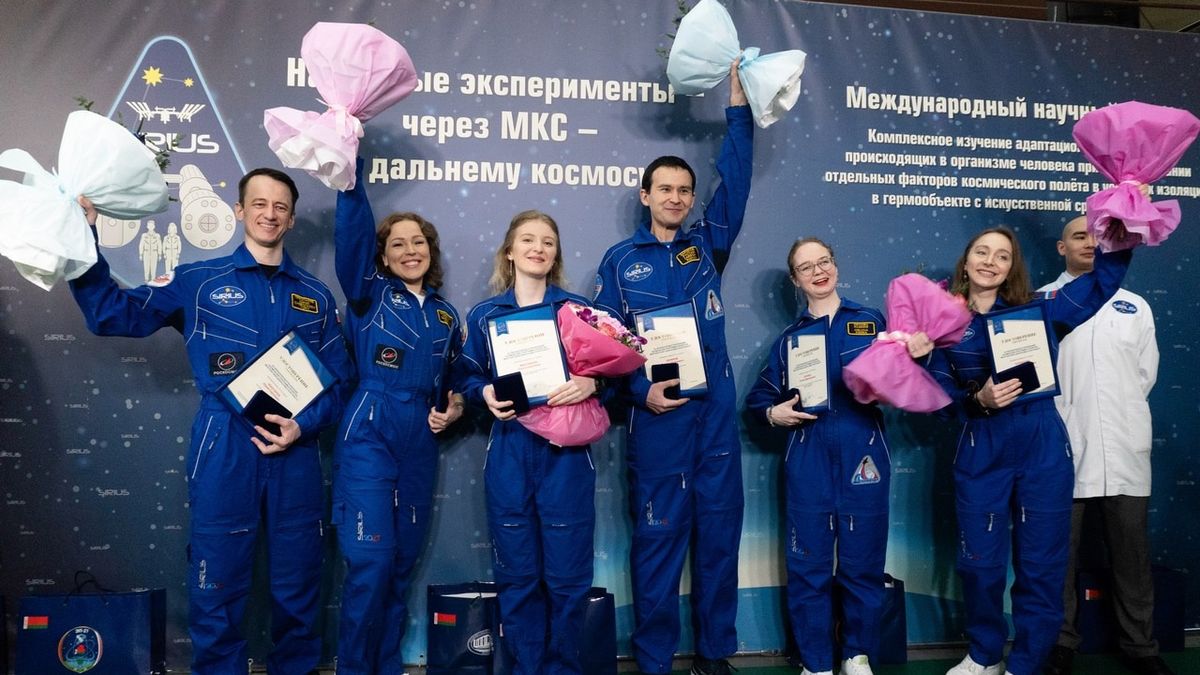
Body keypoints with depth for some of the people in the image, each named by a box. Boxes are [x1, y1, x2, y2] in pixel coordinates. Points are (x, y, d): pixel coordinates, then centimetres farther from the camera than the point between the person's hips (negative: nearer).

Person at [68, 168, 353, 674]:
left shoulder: (314, 296, 10)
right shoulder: (198, 282, 5)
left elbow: (338, 380, 7)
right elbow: (111, 313, 2)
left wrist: (304, 425, -9)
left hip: (294, 456, 2)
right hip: (224, 456, -2)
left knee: (297, 589, 12)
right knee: (216, 591, 5)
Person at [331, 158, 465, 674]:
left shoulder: (446, 317, 15)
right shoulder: (368, 296, 1)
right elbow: (352, 232, -14)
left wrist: (454, 409, 4)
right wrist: (352, 169, -23)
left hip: (419, 445, 5)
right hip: (369, 437, -4)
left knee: (402, 565, 11)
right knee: (370, 563, -9)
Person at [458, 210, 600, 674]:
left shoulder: (579, 310, 6)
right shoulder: (483, 315, 10)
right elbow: (467, 377, 12)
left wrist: (591, 384, -16)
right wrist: (485, 393, -8)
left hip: (566, 454, -1)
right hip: (509, 455, 1)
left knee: (566, 574, 1)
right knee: (516, 574, 6)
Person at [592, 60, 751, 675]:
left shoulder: (707, 245, 9)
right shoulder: (620, 261, 4)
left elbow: (735, 178, 2)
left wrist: (737, 104, -1)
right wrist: (642, 392, -13)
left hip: (716, 414, 3)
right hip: (658, 419, -2)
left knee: (718, 536, 9)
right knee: (658, 541, 4)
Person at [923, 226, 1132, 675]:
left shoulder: (1036, 310, 4)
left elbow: (1102, 280, 5)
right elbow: (939, 394, 0)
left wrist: (1121, 234, -8)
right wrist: (978, 399, -17)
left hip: (1043, 448, 0)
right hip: (981, 452, 0)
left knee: (1040, 563, 5)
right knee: (979, 562, 7)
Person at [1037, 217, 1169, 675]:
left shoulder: (1134, 306, 16)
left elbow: (1145, 373, 14)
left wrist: (1119, 414, 8)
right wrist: (1060, 414, -4)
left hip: (1124, 448, 3)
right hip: (1062, 447, -2)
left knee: (1132, 555, 8)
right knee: (1059, 554, 4)